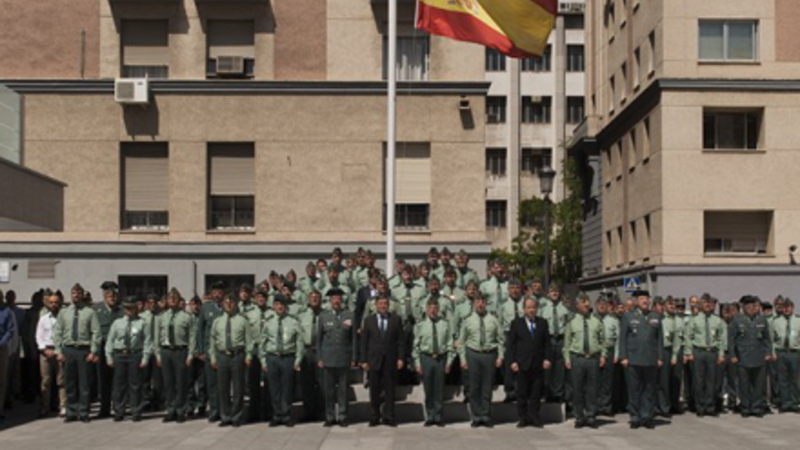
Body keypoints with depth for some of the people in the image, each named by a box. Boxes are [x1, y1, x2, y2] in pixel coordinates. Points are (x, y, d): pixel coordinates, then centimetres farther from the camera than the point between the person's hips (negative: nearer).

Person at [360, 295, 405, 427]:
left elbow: (401, 340, 5)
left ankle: (389, 417, 8)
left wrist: (400, 358, -4)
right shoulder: (369, 320, 8)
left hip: (390, 360, 0)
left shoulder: (396, 320, 7)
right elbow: (364, 342, 6)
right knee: (374, 390, 3)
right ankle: (375, 417, 11)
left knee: (389, 390, 2)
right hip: (374, 360, 0)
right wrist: (364, 361, -1)